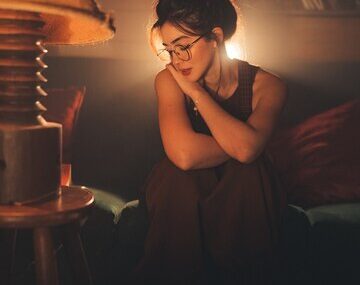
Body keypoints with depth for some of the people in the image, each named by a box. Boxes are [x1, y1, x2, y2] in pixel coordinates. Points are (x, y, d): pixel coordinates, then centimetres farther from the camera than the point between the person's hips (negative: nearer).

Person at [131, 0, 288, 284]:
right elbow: (184, 155, -29)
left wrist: (194, 90, -24)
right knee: (178, 173, -31)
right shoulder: (169, 80, -12)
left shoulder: (267, 86, -13)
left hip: (245, 199, 0)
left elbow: (247, 148, -33)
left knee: (249, 172, -31)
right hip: (181, 197, 0)